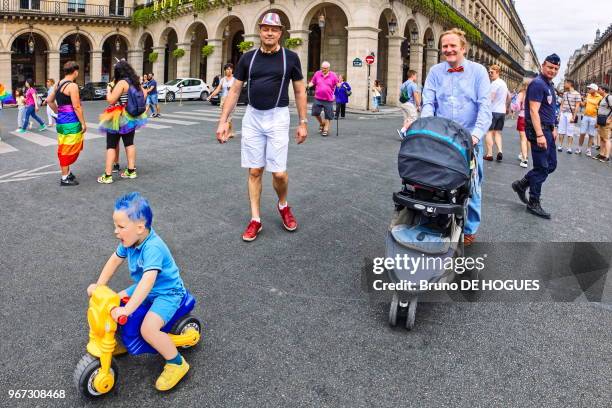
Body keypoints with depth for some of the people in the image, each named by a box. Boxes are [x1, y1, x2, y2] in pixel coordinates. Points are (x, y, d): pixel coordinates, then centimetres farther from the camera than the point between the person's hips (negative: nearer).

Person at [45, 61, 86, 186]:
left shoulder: (59, 84, 11)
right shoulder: (72, 85, -15)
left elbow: (49, 100, 20)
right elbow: (77, 107, -18)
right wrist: (83, 123, -12)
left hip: (61, 121, 9)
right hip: (71, 122, -9)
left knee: (65, 149, 18)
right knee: (68, 150, -1)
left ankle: (67, 173, 29)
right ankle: (65, 178, 5)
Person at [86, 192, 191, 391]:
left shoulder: (153, 247, -34)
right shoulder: (130, 240, -7)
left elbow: (148, 281, -43)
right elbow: (115, 260, 9)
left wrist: (127, 309, -46)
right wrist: (99, 285, 6)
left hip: (168, 292, -9)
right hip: (145, 289, 9)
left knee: (148, 329, -27)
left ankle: (176, 363, -6)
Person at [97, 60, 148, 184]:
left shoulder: (121, 82, -18)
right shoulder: (135, 82, 5)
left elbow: (111, 100, -20)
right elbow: (144, 93, 20)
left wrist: (109, 89, -4)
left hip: (119, 118, -7)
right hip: (131, 117, 7)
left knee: (111, 146, -3)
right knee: (129, 143, 15)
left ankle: (108, 175, -4)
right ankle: (131, 171, 19)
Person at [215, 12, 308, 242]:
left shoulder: (290, 58, 0)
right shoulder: (248, 58, 5)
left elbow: (300, 92, 4)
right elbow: (235, 91, 7)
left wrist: (303, 122, -1)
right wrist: (223, 121, 1)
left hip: (278, 117, -2)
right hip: (252, 117, 2)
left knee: (279, 172, -6)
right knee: (254, 171, 4)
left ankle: (283, 205, 25)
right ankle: (255, 220, 13)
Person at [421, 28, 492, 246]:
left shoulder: (478, 71, 0)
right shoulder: (435, 72, 6)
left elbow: (485, 106, -8)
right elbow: (428, 104, 1)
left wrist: (476, 134, -22)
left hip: (469, 140, -1)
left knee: (470, 186, 6)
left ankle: (469, 229, 21)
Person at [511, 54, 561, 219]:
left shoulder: (549, 85, 17)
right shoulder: (538, 84, -14)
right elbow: (533, 110, -20)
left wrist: (553, 128, 21)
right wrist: (539, 135, -25)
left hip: (547, 130, 10)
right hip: (538, 130, -10)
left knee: (551, 165, 13)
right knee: (541, 167, -4)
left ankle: (521, 185, 24)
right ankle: (534, 204, 6)